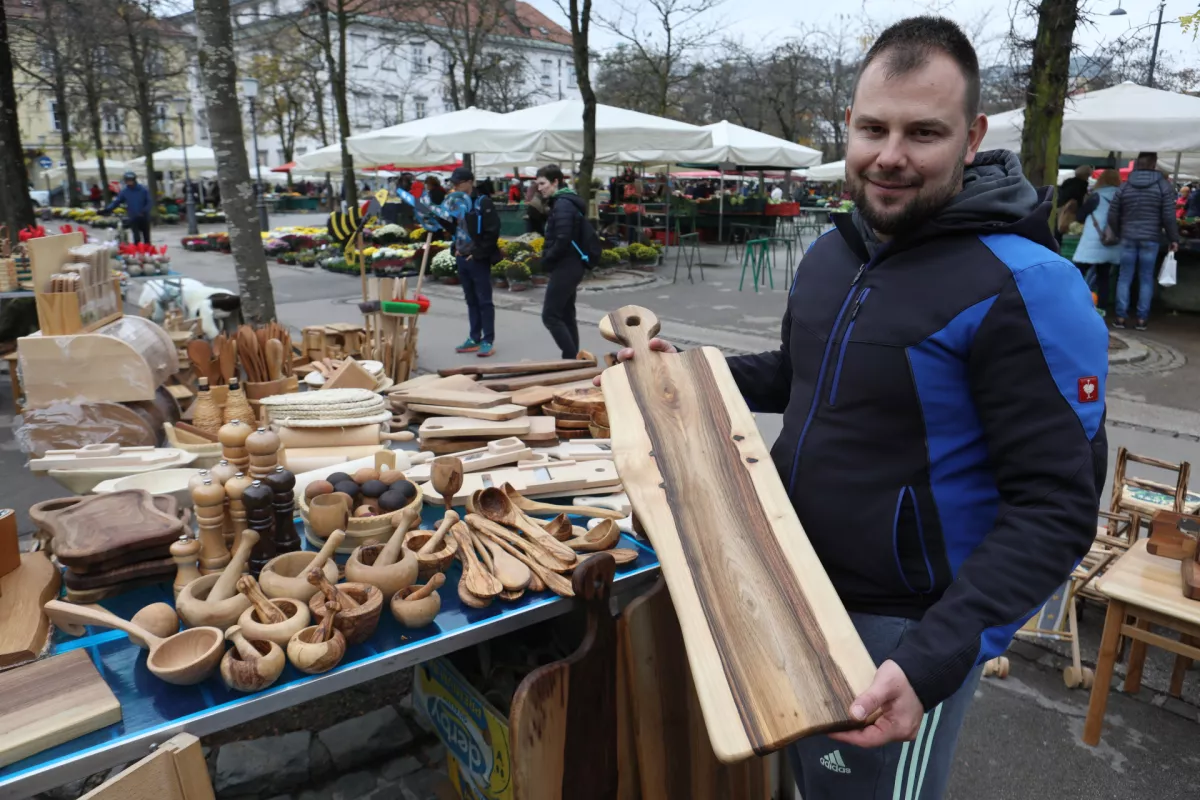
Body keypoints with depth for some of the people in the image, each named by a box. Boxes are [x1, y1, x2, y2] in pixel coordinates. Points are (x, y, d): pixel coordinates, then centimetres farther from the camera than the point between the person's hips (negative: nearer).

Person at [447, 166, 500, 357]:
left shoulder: (483, 202, -10)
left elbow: (492, 232, -16)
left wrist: (478, 253, -15)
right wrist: (456, 249, 9)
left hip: (478, 260, -7)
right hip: (462, 259, 7)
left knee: (484, 301, -2)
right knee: (471, 300, 12)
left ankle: (488, 341, 3)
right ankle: (474, 339, 19)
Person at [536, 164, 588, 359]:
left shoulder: (562, 205, -16)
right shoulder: (567, 202, 16)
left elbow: (563, 240, -25)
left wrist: (546, 260, -11)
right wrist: (549, 257, 10)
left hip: (564, 267, -11)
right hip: (571, 266, 11)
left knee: (550, 316, -8)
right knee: (566, 316, 13)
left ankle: (573, 359, -6)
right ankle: (572, 359, 18)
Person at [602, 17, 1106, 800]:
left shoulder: (1024, 287, -22)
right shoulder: (831, 251, 2)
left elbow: (1055, 505, -24)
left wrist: (936, 657, -33)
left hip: (905, 627, -7)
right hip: (797, 589, 7)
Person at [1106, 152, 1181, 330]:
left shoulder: (1125, 186, 4)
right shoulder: (1163, 184, -2)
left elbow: (1112, 215, 6)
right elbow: (1169, 216, -5)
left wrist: (1119, 234, 20)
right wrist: (1173, 238, 4)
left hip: (1128, 238, 1)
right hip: (1151, 239, -1)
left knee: (1125, 277, 6)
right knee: (1146, 279, 4)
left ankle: (1121, 317, 3)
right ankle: (1141, 319, 5)